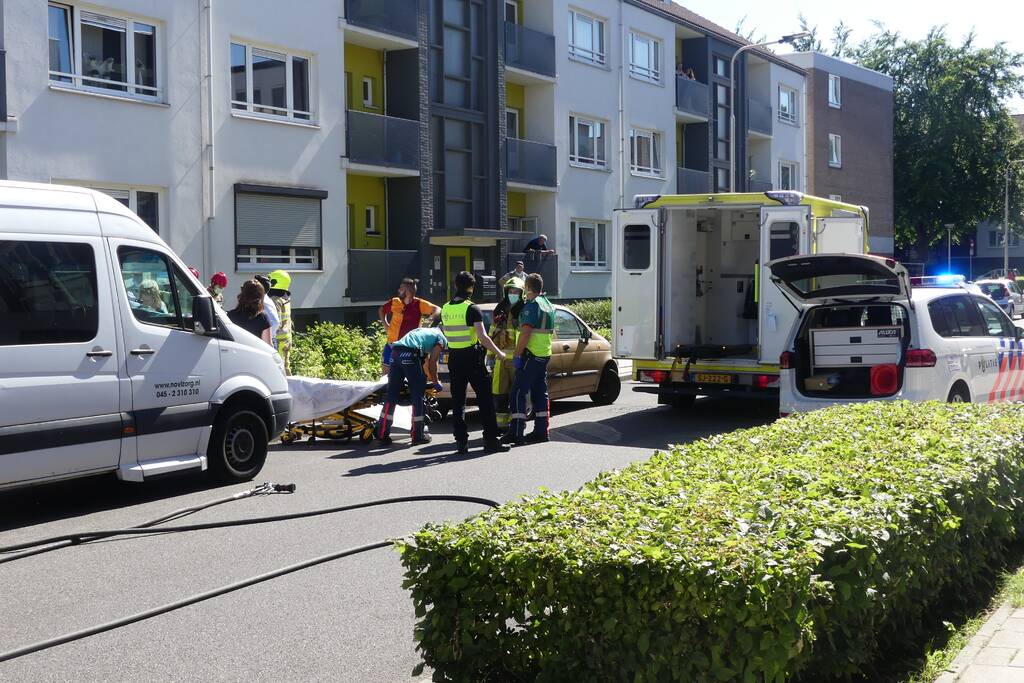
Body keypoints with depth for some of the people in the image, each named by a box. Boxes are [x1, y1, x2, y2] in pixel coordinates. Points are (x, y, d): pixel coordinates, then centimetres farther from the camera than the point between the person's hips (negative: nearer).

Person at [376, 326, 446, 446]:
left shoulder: (423, 330, 36)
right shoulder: (441, 338, 16)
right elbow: (432, 362, 6)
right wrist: (436, 382, 17)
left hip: (395, 352, 6)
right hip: (410, 354, -6)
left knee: (391, 395, 10)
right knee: (417, 395, 5)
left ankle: (382, 434, 10)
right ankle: (418, 435, 9)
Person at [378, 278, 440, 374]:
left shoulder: (419, 304, -10)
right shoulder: (395, 302, 2)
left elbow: (437, 310, -16)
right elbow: (381, 310, 20)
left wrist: (431, 318, -35)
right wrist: (386, 325, 8)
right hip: (392, 343, 4)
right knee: (386, 368, 6)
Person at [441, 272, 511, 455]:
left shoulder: (445, 309, 6)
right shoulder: (472, 309, -13)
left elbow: (446, 334, 12)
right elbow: (482, 337, -18)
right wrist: (498, 353, -8)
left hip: (454, 358, 6)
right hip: (472, 357, -5)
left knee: (457, 400, 9)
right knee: (485, 398, 1)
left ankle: (461, 441, 8)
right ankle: (491, 440, -1)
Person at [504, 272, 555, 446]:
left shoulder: (532, 305, -14)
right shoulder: (548, 305, 15)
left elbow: (525, 332, -22)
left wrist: (517, 355, -20)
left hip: (530, 355, -9)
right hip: (545, 354, 9)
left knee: (517, 394, -8)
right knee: (540, 393, 13)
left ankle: (516, 433, -11)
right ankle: (541, 431, 14)